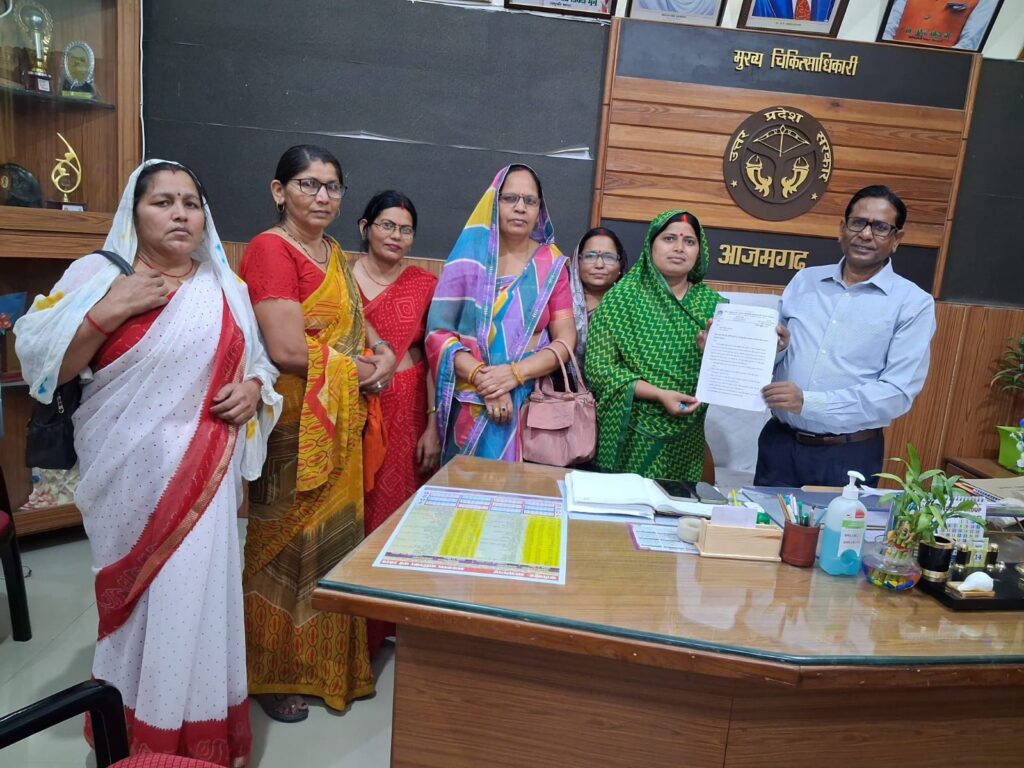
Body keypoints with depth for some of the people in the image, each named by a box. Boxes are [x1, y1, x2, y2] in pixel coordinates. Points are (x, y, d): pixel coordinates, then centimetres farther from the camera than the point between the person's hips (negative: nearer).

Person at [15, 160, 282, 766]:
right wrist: (110, 310, -17)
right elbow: (45, 367, -6)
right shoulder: (97, 274, -1)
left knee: (195, 594, 5)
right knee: (135, 596, 8)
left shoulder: (225, 286, 7)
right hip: (128, 472, -1)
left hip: (203, 470, 2)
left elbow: (256, 366, 15)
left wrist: (253, 390, -7)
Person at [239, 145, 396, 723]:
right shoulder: (270, 249, -13)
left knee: (333, 538, 16)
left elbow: (356, 323, 18)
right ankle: (273, 674, 26)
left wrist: (384, 353, -4)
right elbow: (288, 350, -22)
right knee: (288, 546, 5)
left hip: (342, 427, 8)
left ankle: (325, 660, 35)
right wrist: (360, 369, -10)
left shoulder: (334, 253, 13)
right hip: (294, 428, -8)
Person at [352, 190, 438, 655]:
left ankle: (388, 621, 27)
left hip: (406, 413, 1)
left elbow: (432, 358, 3)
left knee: (395, 512, 6)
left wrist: (433, 425, -1)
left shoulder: (424, 285, 3)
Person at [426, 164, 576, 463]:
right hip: (468, 402, 0)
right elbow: (438, 331, -6)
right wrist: (481, 377, -18)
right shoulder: (470, 253, 0)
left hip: (527, 401, 1)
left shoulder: (550, 264, 3)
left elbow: (565, 340, -1)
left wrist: (514, 374, -16)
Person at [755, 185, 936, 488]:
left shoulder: (913, 303, -5)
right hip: (780, 441, 3)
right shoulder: (804, 280, 7)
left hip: (850, 454, -3)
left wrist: (808, 402, -24)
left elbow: (898, 392, -14)